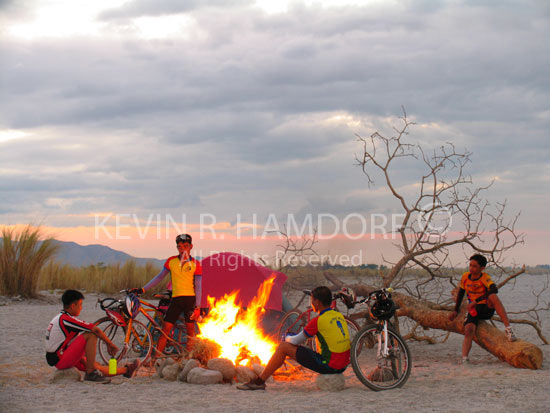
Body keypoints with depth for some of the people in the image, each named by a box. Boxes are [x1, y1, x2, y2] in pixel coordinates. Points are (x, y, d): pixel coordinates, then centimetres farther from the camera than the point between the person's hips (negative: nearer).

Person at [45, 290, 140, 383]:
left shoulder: (59, 318, 14)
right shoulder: (66, 319, -18)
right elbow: (96, 330, -18)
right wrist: (110, 344, -5)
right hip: (61, 359, -10)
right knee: (91, 335, -17)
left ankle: (126, 370, 33)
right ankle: (91, 373, -16)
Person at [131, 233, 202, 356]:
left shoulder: (195, 264, 1)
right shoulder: (171, 261, 9)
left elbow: (198, 286, -2)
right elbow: (159, 277, 13)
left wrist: (197, 306, -10)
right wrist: (142, 289, 7)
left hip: (190, 299, -2)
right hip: (176, 299, 2)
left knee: (190, 329, -1)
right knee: (165, 329, -3)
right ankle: (155, 358, -4)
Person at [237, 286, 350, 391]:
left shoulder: (319, 320, -13)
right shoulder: (340, 316, 11)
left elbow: (296, 341, -5)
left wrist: (287, 338, 20)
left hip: (328, 366, -8)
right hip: (343, 366, 8)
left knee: (283, 347, 0)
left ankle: (259, 382, 6)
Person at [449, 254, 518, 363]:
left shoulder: (485, 278, -14)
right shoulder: (465, 277, 2)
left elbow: (494, 289, -35)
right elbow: (461, 293, 19)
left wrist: (476, 301, -38)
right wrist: (455, 311, 19)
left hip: (487, 309, -4)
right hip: (473, 310, 4)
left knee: (493, 296, -36)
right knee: (469, 330, -26)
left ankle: (508, 328, -40)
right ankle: (464, 360, -33)